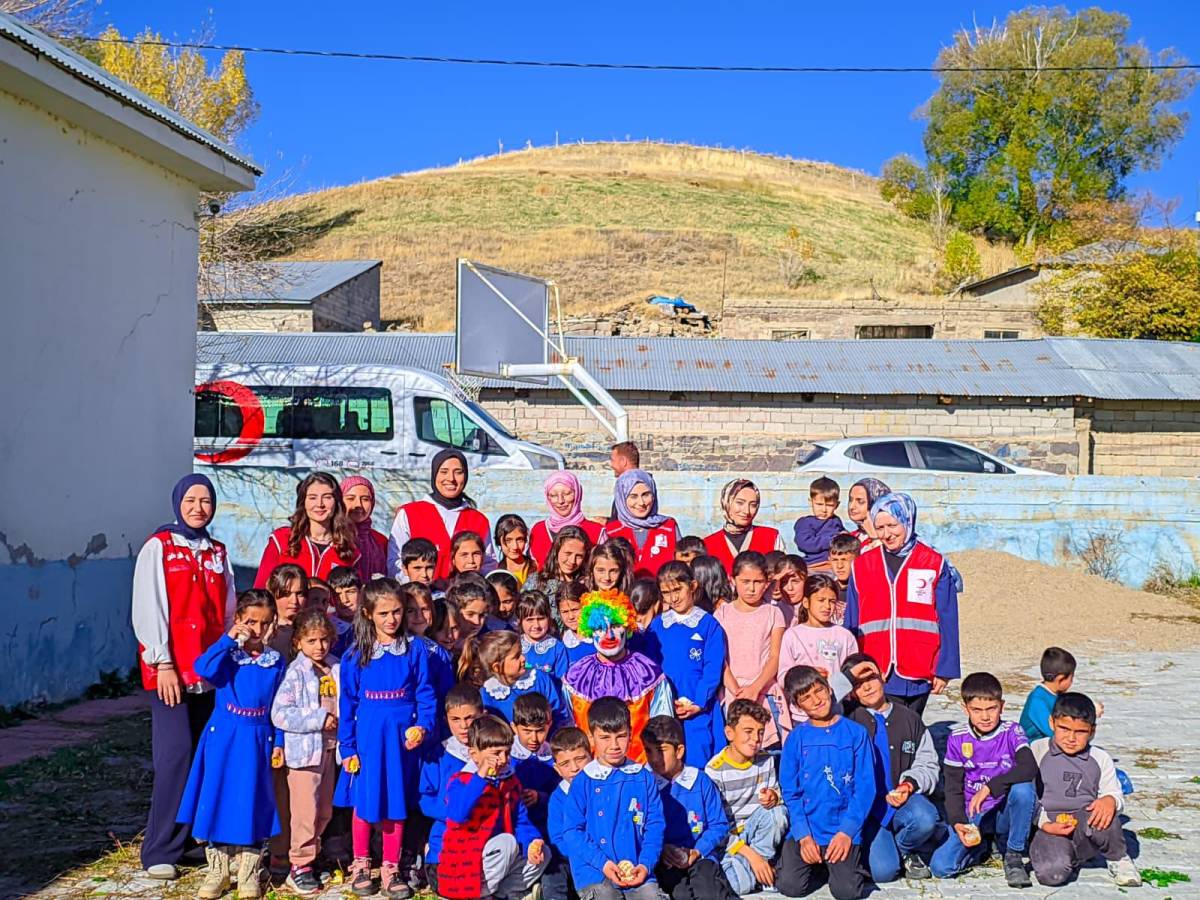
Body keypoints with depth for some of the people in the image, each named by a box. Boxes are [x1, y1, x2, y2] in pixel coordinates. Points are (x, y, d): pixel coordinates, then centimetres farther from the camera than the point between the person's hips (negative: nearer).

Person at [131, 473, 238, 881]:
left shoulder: (217, 552, 16)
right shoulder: (158, 547, 0)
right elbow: (147, 608, -6)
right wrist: (162, 663, -12)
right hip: (171, 671, -5)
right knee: (176, 754, -11)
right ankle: (160, 853, -2)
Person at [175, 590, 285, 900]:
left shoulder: (276, 662, 3)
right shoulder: (227, 654, -4)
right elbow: (203, 668, -25)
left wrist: (278, 743, 2)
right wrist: (229, 639, -26)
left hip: (257, 742, 1)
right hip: (223, 738, -1)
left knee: (252, 806, 7)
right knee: (217, 801, 4)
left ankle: (249, 875, 20)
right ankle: (217, 872, 20)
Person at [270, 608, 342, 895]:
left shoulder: (336, 669, 6)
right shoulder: (296, 673, -11)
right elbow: (279, 714, -18)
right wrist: (318, 720, -19)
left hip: (329, 748, 6)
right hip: (304, 750, -6)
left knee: (325, 811, 14)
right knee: (305, 811, -2)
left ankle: (310, 853, 30)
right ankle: (299, 866, 8)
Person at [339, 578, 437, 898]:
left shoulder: (415, 650, 0)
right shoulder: (356, 655, 0)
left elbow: (425, 694, 1)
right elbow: (347, 703, 3)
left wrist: (422, 726, -14)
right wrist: (347, 747, 1)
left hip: (401, 736, 0)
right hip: (367, 736, 0)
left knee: (396, 804, 7)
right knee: (364, 802, 6)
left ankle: (390, 870, 19)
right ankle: (360, 866, 23)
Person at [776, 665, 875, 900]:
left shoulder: (856, 733, 0)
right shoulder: (797, 738, 3)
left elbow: (865, 787, -3)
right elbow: (790, 792, 3)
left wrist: (846, 831, -12)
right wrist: (803, 835, -9)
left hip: (843, 830, -2)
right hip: (805, 830, 2)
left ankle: (850, 861, 15)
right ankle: (817, 865, 16)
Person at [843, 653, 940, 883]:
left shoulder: (909, 718, 12)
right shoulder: (850, 719, 2)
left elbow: (928, 765, 10)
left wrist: (910, 784, -10)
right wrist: (850, 675, -13)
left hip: (902, 798, 3)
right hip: (864, 806, -2)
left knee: (925, 819, -33)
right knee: (882, 871, -22)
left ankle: (905, 850, 4)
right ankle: (878, 846, 17)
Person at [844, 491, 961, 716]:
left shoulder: (935, 565, 2)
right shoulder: (862, 566, 7)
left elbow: (947, 622, 1)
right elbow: (851, 623, 9)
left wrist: (944, 670, -3)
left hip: (918, 675, 0)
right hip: (876, 675, 1)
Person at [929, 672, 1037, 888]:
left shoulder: (1012, 732, -9)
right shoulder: (958, 739, -3)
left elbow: (1030, 768, -28)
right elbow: (953, 788, -1)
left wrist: (990, 787, -35)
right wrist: (958, 822, -17)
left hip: (1005, 813, -1)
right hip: (971, 816, 1)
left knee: (1023, 788, -35)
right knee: (940, 866, -21)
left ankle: (1014, 856, -13)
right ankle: (979, 847, 14)